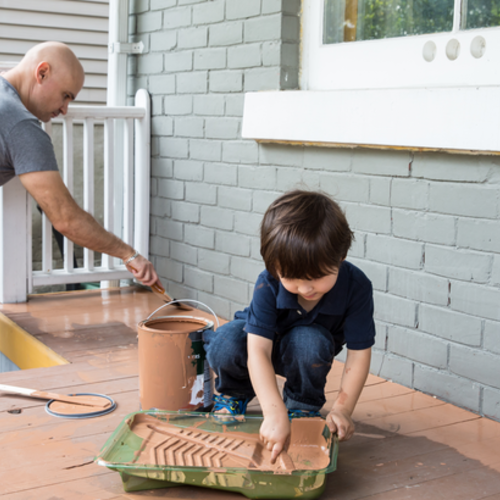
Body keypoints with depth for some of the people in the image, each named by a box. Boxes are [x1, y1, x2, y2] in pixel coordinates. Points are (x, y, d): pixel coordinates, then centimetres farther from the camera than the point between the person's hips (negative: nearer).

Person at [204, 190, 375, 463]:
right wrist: (274, 414, -49)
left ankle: (304, 404, -6)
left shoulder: (356, 287, -30)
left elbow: (359, 353, -23)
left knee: (310, 341, -37)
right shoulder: (268, 284, -33)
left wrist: (342, 409, -28)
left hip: (307, 352, 1)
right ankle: (235, 392, 4)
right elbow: (258, 351, -39)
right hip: (266, 340, 0)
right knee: (224, 347, -33)